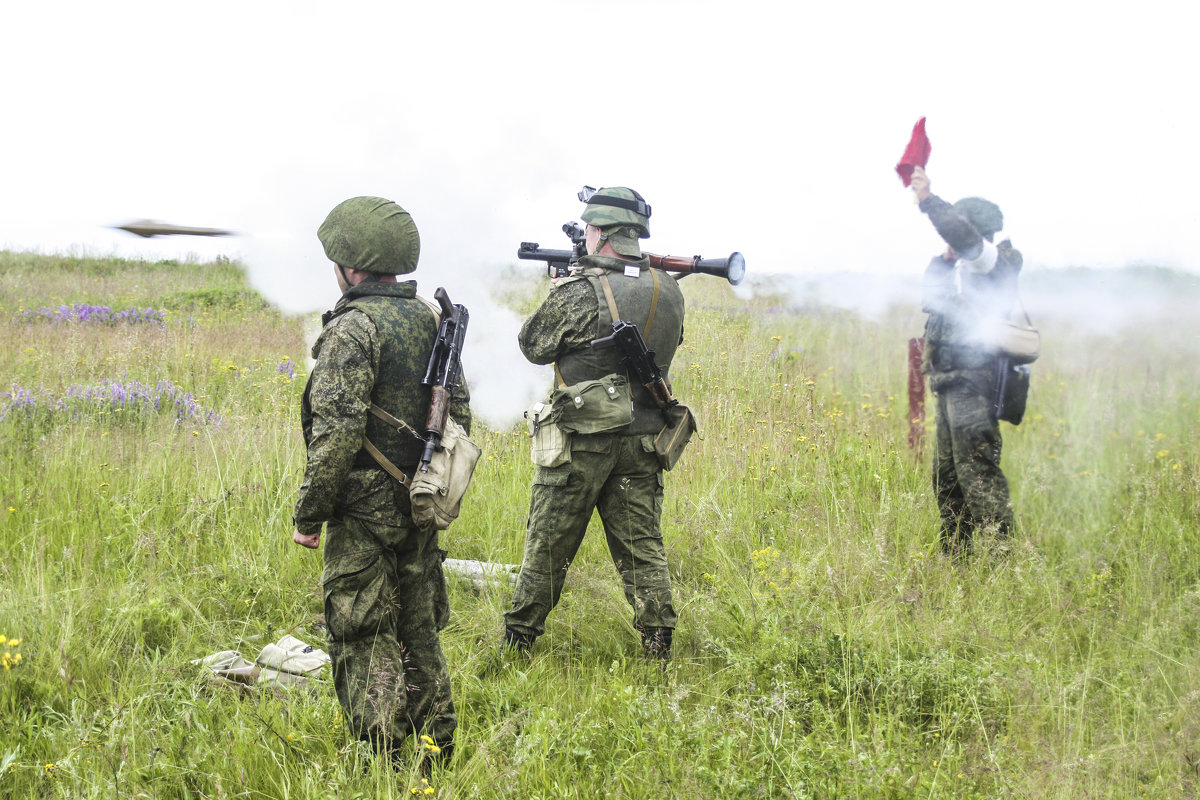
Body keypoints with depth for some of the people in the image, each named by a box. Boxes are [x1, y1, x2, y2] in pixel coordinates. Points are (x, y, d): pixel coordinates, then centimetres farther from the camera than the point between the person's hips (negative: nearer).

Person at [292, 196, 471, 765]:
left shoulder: (354, 328, -16)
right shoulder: (428, 319, 8)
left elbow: (337, 433, -21)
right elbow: (457, 411, 16)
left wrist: (309, 514, -14)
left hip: (366, 510, -8)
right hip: (422, 506, 8)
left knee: (363, 640, 1)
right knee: (418, 632, 17)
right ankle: (437, 755, 25)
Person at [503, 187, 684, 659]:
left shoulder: (578, 294, -17)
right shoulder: (668, 291, -2)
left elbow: (533, 345, -3)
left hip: (582, 442, -4)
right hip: (643, 440, 4)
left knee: (548, 545, 9)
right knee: (642, 545, 12)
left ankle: (518, 640, 22)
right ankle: (658, 642, 9)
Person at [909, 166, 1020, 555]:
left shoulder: (992, 263, -9)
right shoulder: (963, 268, 20)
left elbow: (963, 235, -28)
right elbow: (930, 297, 19)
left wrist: (928, 201, -24)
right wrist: (944, 258, 5)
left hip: (973, 383, -11)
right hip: (953, 387, 11)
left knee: (977, 472, -14)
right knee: (947, 476, 15)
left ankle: (997, 553, -14)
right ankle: (956, 555, 22)